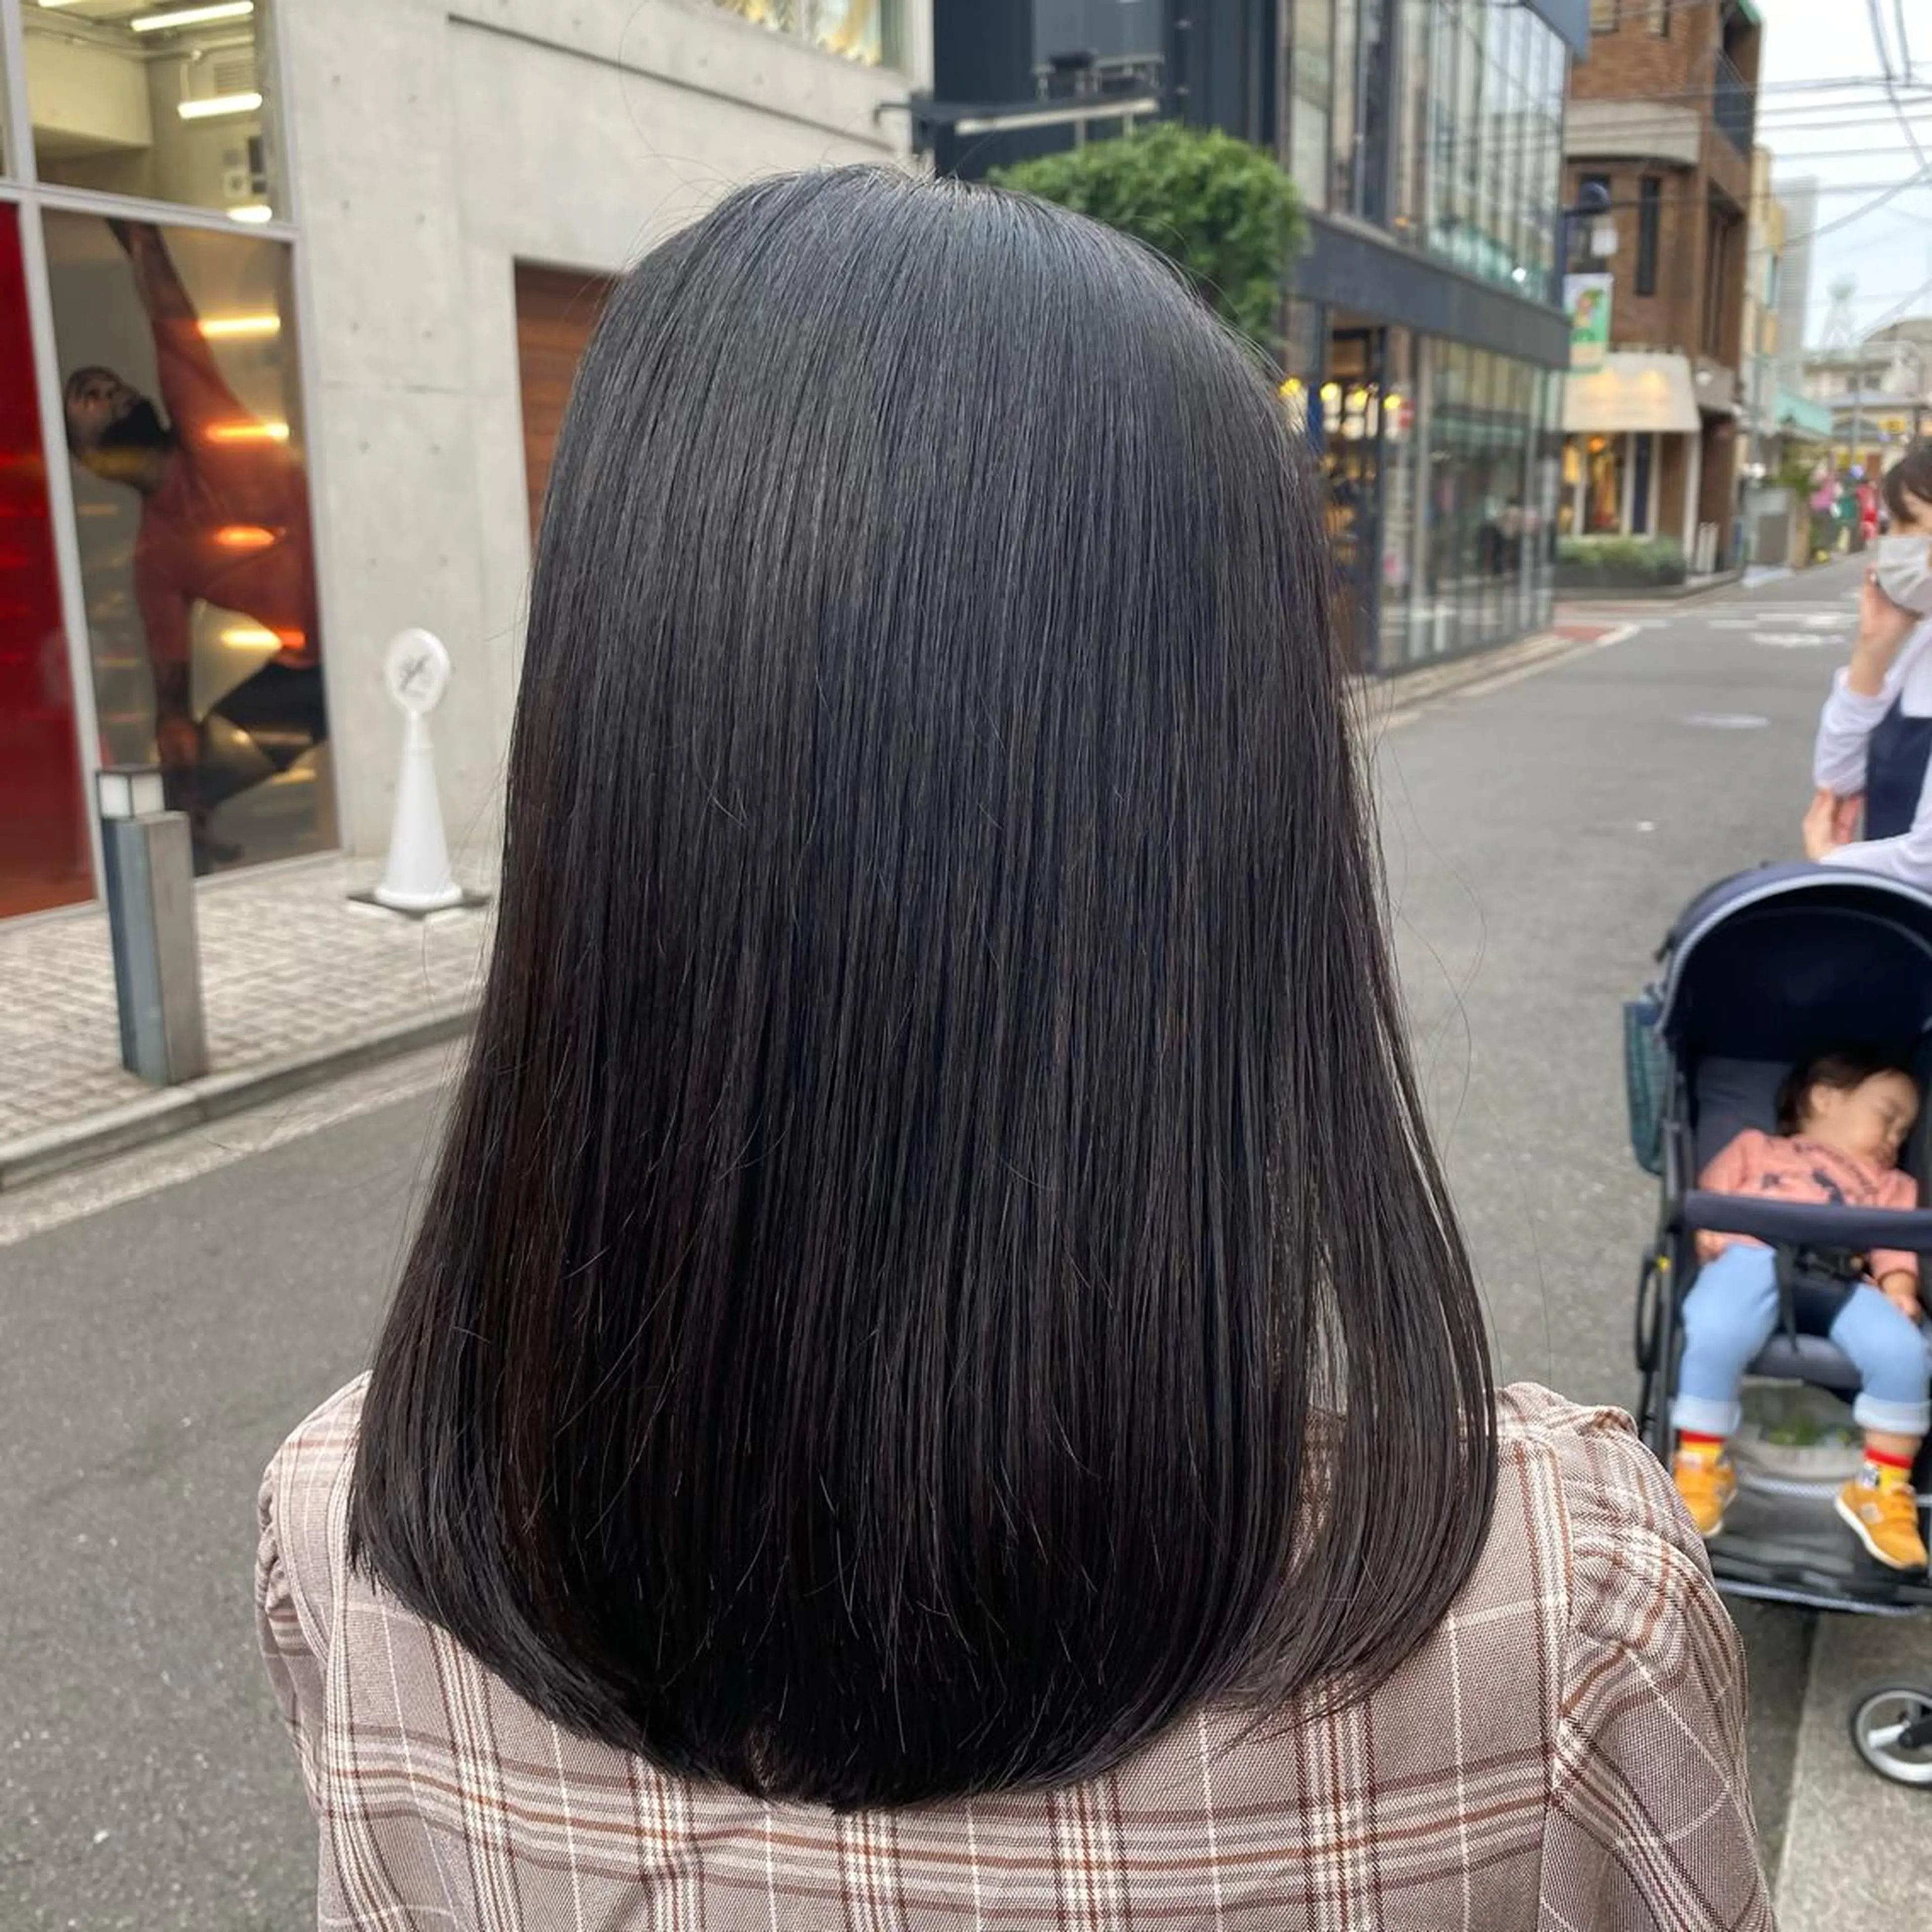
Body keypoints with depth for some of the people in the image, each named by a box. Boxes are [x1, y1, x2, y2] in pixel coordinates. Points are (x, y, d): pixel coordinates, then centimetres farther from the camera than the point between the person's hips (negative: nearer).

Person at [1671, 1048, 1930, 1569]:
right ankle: (1701, 1464, -15)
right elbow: (1712, 1192, 20)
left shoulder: (1890, 1184, 39)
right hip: (1754, 1255, -2)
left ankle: (1883, 1488, -9)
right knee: (1714, 1335, -35)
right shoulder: (1757, 1146, 35)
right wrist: (1709, 1228, -3)